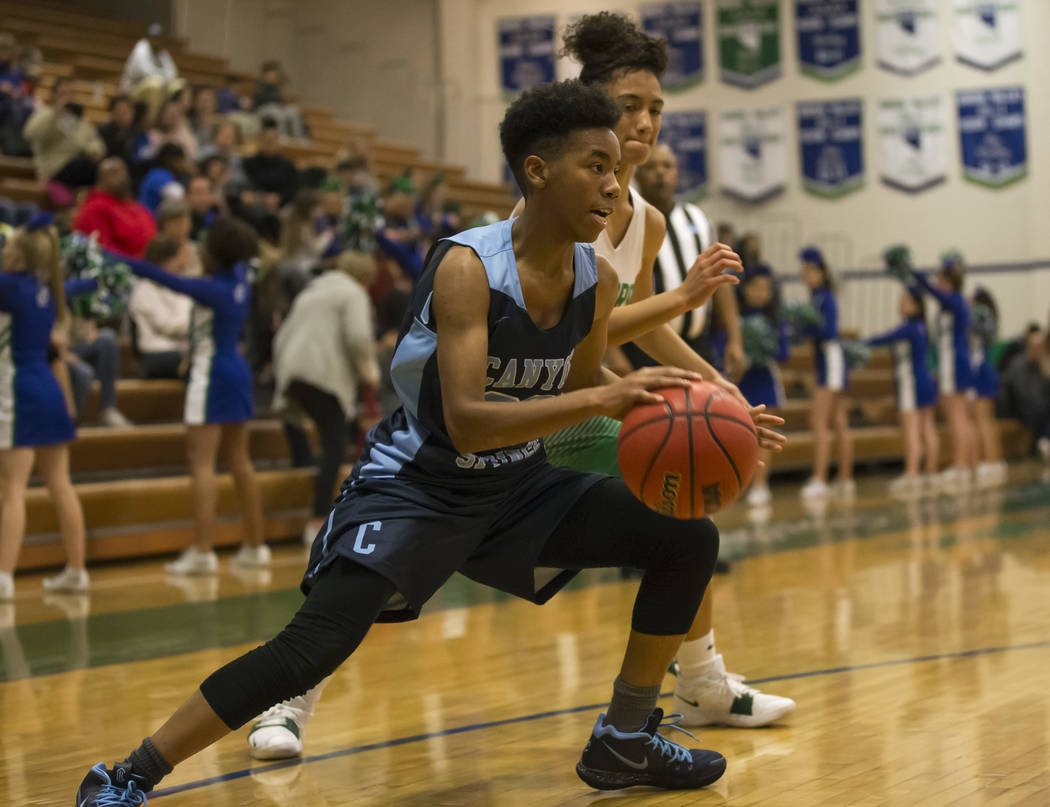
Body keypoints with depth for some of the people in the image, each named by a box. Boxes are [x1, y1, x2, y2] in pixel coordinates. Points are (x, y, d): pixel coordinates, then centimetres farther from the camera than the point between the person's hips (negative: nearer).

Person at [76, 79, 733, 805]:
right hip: (416, 485, -7)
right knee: (317, 644, -24)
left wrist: (644, 397, -2)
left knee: (688, 539, 0)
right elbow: (466, 421, -35)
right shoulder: (468, 267, -26)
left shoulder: (598, 281, -5)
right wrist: (602, 399, -40)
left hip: (517, 484, 7)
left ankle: (625, 743, 14)